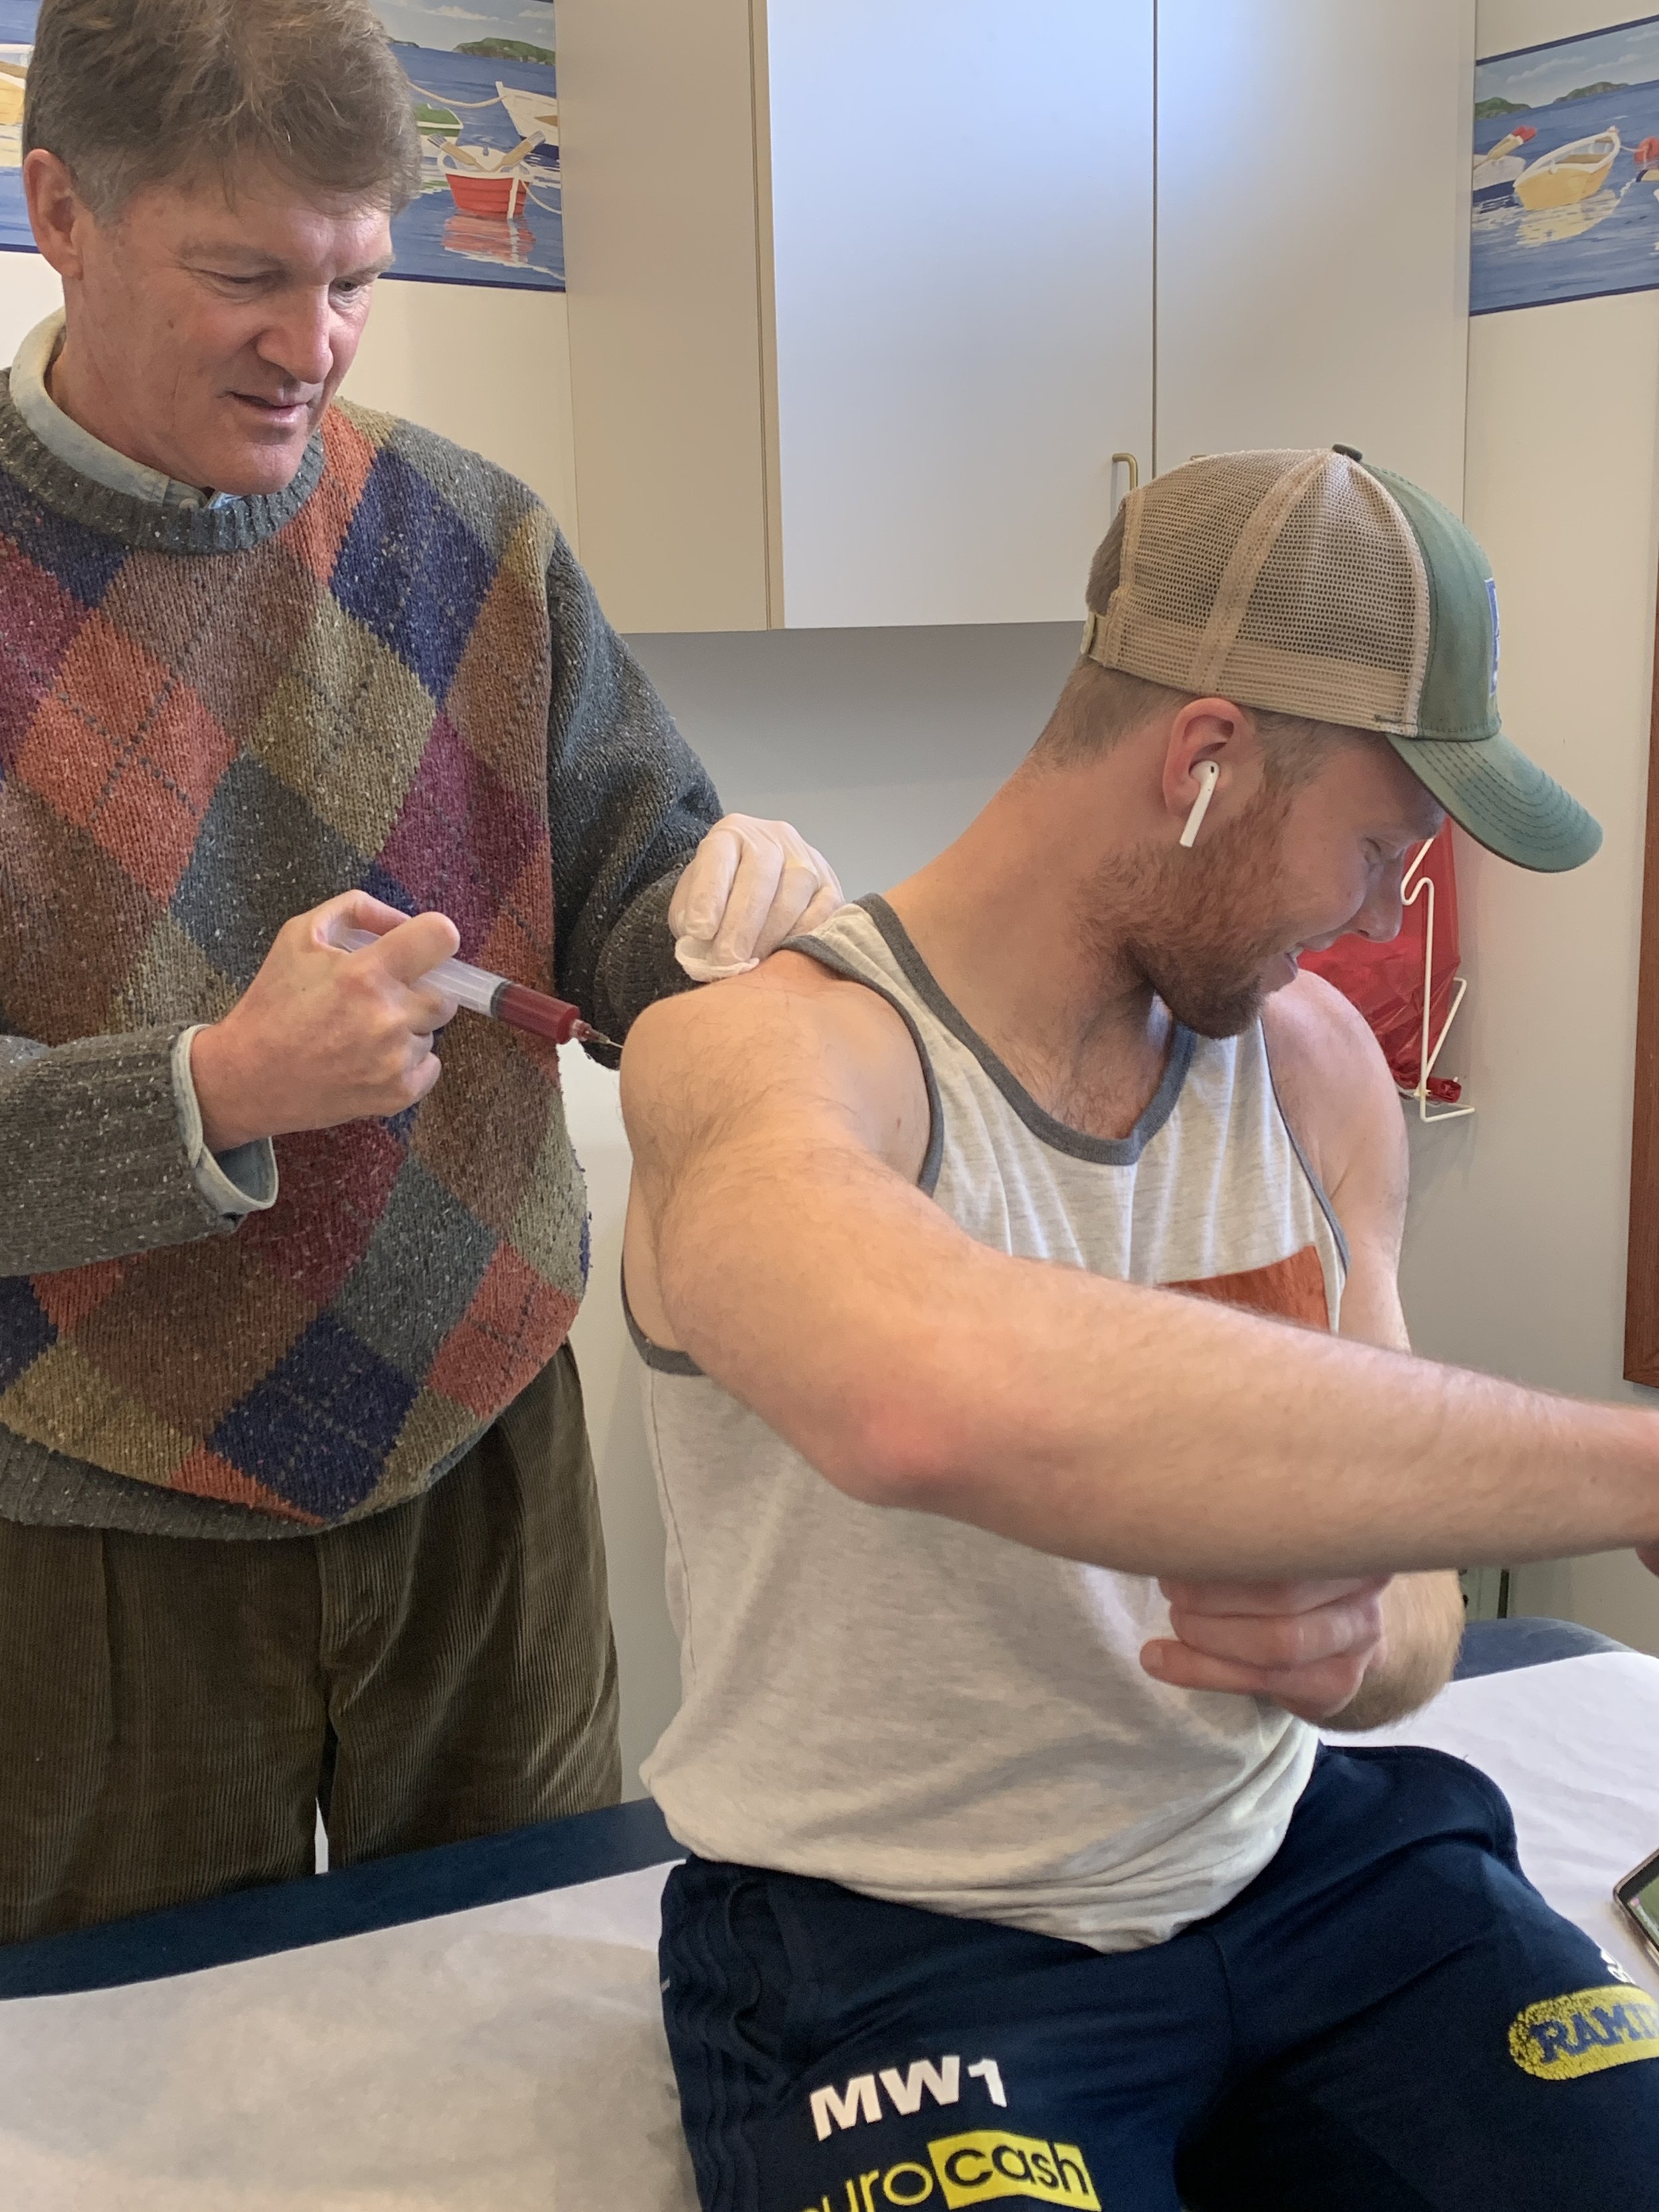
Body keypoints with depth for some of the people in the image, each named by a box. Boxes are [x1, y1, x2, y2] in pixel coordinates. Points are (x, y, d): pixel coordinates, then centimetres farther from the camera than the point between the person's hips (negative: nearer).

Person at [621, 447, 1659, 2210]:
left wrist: (1365, 1645, -18)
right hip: (887, 1936, -5)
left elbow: (1403, 1556, 6)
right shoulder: (759, 1057, -20)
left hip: (1293, 1864, 5)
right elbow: (940, 1401, -45)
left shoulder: (1315, 1063, 1)